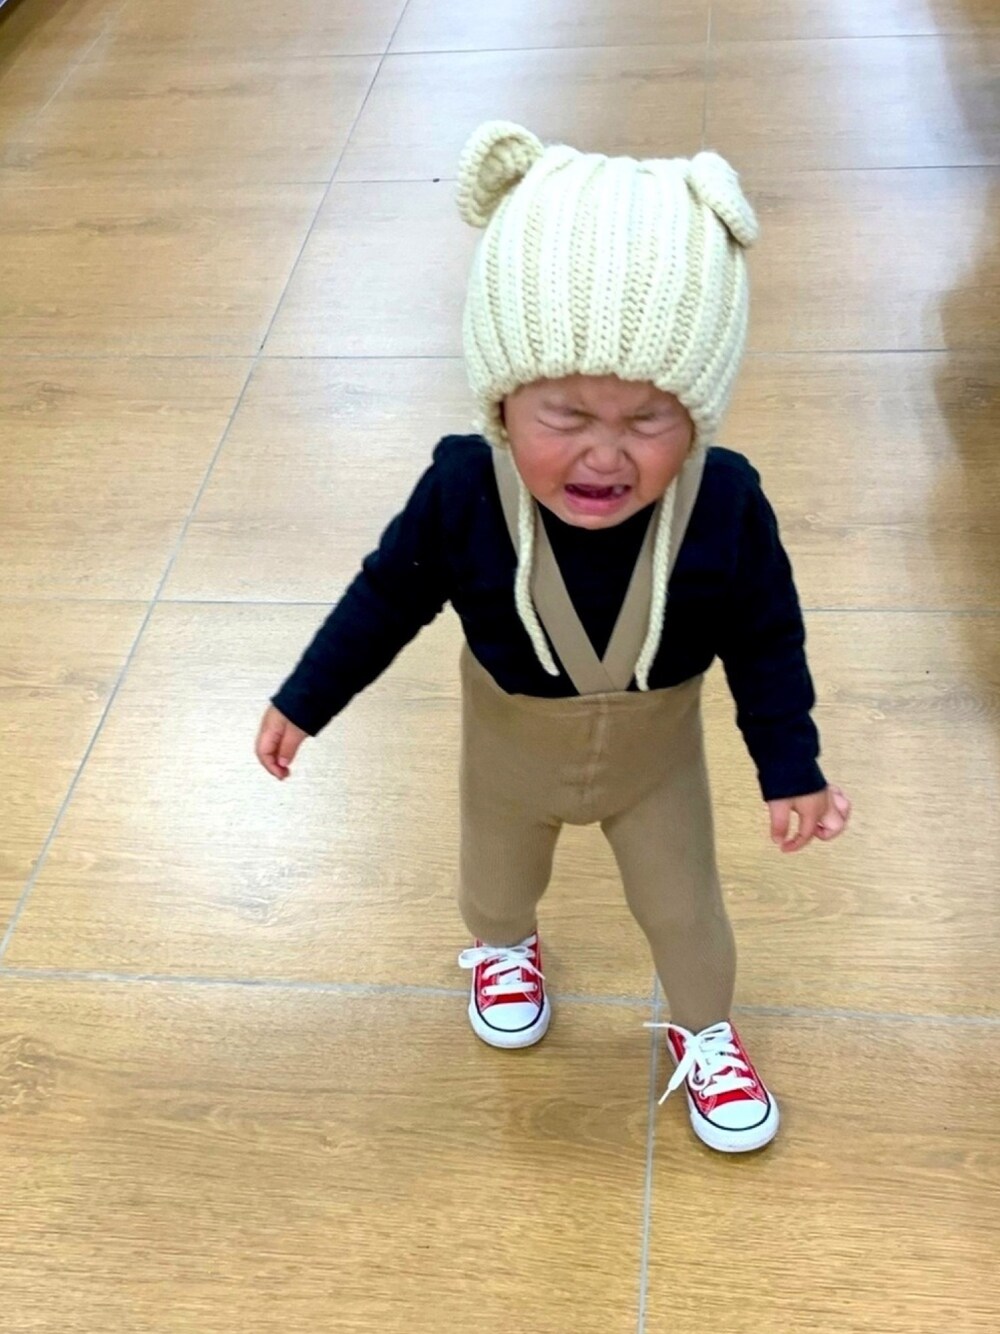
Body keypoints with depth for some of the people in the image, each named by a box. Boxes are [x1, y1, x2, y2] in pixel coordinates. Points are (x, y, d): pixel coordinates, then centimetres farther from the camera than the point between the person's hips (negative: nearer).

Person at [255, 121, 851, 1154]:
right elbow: (388, 595, -14)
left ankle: (704, 1031, 53)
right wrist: (305, 701, -5)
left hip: (656, 755, 0)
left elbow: (766, 641, -15)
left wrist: (791, 770, -11)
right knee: (494, 883, 29)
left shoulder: (726, 505, -33)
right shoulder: (462, 494, -34)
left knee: (684, 908, 21)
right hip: (512, 748, 1)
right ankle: (506, 949, 66)